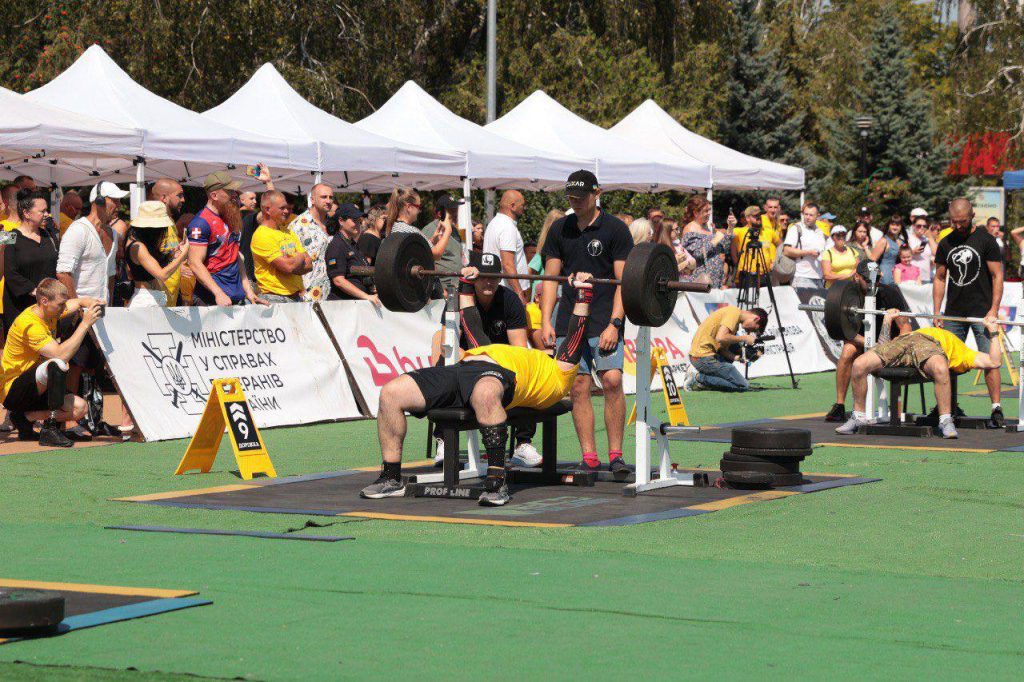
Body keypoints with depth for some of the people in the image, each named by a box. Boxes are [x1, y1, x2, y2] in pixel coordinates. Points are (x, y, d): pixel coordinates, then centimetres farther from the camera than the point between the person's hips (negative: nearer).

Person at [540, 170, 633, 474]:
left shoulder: (615, 229, 0)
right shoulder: (560, 229, 13)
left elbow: (623, 282, -4)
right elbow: (551, 277, 12)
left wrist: (614, 324, -14)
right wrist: (546, 321, 2)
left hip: (604, 320, -3)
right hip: (568, 321, 4)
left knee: (612, 380, -16)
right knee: (579, 386, -2)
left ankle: (616, 454, -9)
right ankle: (589, 457, 1)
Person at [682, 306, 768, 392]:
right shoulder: (734, 312, -10)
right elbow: (720, 338, -23)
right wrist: (744, 338, -11)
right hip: (705, 358, -9)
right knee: (743, 386, -7)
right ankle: (699, 377, -8)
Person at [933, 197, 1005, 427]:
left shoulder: (985, 240, -2)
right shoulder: (946, 244, 11)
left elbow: (997, 276, -4)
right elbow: (939, 278, 14)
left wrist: (994, 310, -12)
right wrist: (936, 313, 6)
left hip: (981, 311, -5)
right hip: (953, 312, 5)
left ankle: (996, 409, -9)